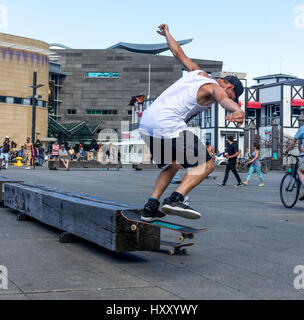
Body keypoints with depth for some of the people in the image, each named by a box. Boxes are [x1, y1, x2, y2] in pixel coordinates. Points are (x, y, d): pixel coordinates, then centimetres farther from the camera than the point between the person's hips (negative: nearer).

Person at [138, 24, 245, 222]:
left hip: (146, 122, 9)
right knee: (207, 164, -4)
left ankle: (151, 207, 16)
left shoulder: (197, 72, 23)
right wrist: (237, 111, -45)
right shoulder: (215, 87, 0)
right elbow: (223, 99, -24)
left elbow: (178, 52, 36)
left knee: (173, 165, 26)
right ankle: (175, 199, -22)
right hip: (168, 125, -9)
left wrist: (167, 34, 55)